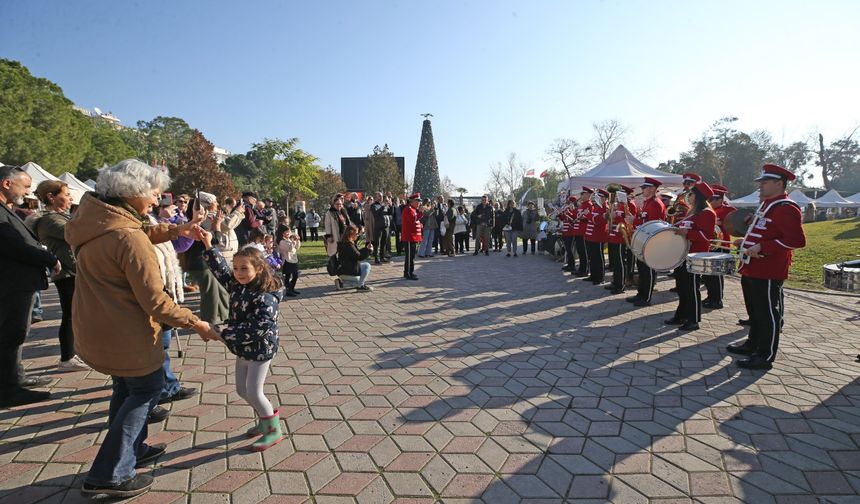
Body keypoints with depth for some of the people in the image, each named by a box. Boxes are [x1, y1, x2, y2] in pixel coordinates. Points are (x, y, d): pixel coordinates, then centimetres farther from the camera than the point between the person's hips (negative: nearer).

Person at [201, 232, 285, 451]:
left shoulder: (266, 297, -27)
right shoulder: (238, 285, -2)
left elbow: (258, 328, -33)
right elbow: (220, 270, 7)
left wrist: (224, 333, -29)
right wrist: (208, 245, -1)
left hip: (260, 349, -9)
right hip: (243, 349, 9)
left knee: (253, 391, -2)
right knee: (242, 389, 17)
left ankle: (274, 430, 18)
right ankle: (264, 420, 38)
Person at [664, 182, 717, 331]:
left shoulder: (707, 213, -12)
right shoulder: (691, 211, 16)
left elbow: (707, 235, -22)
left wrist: (687, 233, -31)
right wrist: (677, 230, 14)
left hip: (695, 256, -9)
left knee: (692, 288, -4)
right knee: (681, 286, 13)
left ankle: (694, 320, 5)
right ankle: (681, 315, 23)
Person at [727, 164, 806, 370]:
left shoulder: (786, 208, -15)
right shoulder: (766, 205, 16)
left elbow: (797, 240, -23)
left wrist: (762, 248, -26)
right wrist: (747, 241, 14)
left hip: (768, 273, -10)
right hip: (752, 270, 10)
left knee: (768, 314, 0)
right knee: (755, 312, 20)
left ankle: (765, 357, 8)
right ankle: (753, 344, 34)